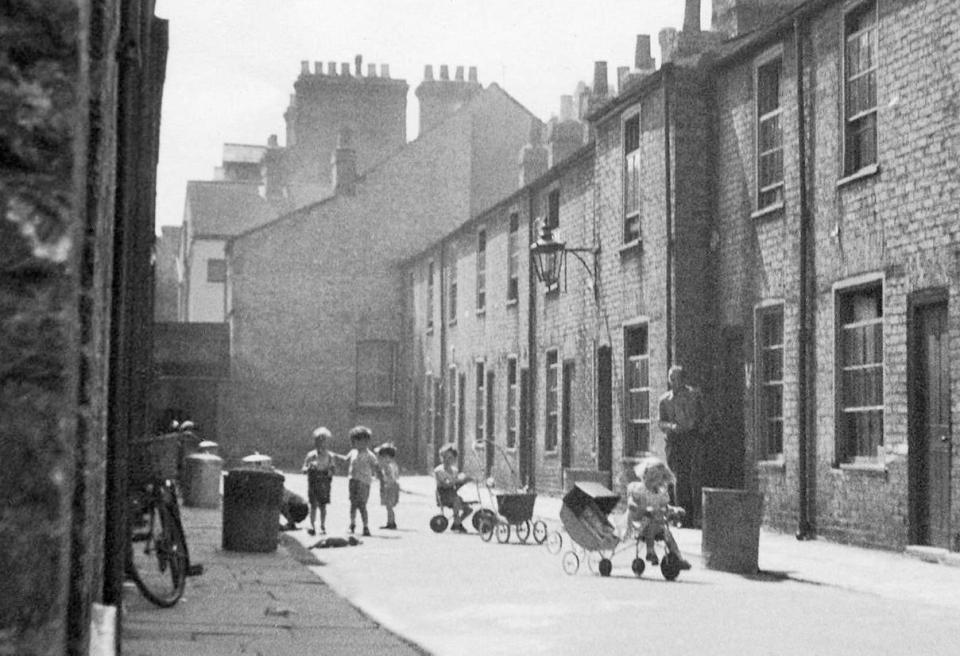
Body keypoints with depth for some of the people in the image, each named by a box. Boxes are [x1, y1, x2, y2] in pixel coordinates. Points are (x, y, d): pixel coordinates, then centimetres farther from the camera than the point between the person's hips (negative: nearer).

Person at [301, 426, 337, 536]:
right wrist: (309, 467, -20)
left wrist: (330, 471, -14)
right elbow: (304, 470, 0)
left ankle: (323, 527, 11)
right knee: (313, 505, -6)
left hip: (324, 482, 1)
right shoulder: (311, 455, 0)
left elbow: (332, 471, 8)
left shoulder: (329, 456, 3)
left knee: (323, 506, 4)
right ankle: (312, 526, -8)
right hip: (313, 481, -1)